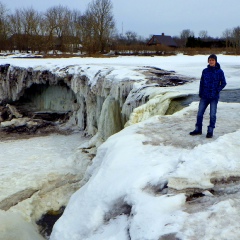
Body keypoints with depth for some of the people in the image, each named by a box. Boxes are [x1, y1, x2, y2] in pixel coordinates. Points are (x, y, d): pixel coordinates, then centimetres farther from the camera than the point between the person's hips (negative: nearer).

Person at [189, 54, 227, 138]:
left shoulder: (219, 71, -4)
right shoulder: (205, 71, 4)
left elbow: (223, 83, 2)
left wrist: (217, 90, -8)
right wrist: (200, 93, 6)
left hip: (214, 97, -3)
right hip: (204, 96, 3)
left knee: (212, 115, 2)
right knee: (199, 113, 6)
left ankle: (210, 131, 13)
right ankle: (198, 129, 19)